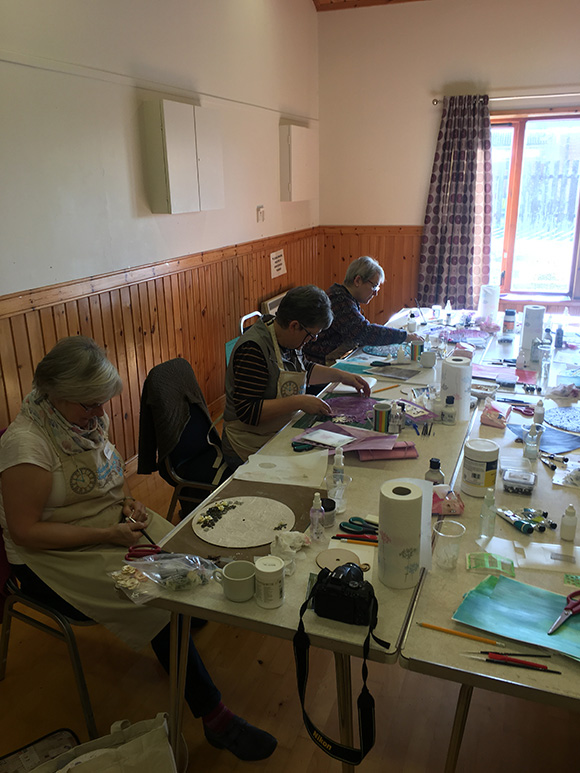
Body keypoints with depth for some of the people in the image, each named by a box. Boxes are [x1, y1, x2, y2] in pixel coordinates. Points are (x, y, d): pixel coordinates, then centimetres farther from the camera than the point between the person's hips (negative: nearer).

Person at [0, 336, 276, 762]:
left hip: (115, 526, 7)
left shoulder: (87, 418, 1)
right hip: (56, 558, -7)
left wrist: (128, 501, -2)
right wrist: (105, 535, -23)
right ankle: (215, 718, -8)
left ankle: (178, 647, 14)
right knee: (162, 602, -22)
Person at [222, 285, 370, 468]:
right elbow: (247, 411, -27)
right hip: (253, 451, -8)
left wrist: (340, 375, 15)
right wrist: (299, 402, -28)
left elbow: (303, 369, 25)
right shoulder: (253, 349, -24)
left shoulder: (286, 337, 3)